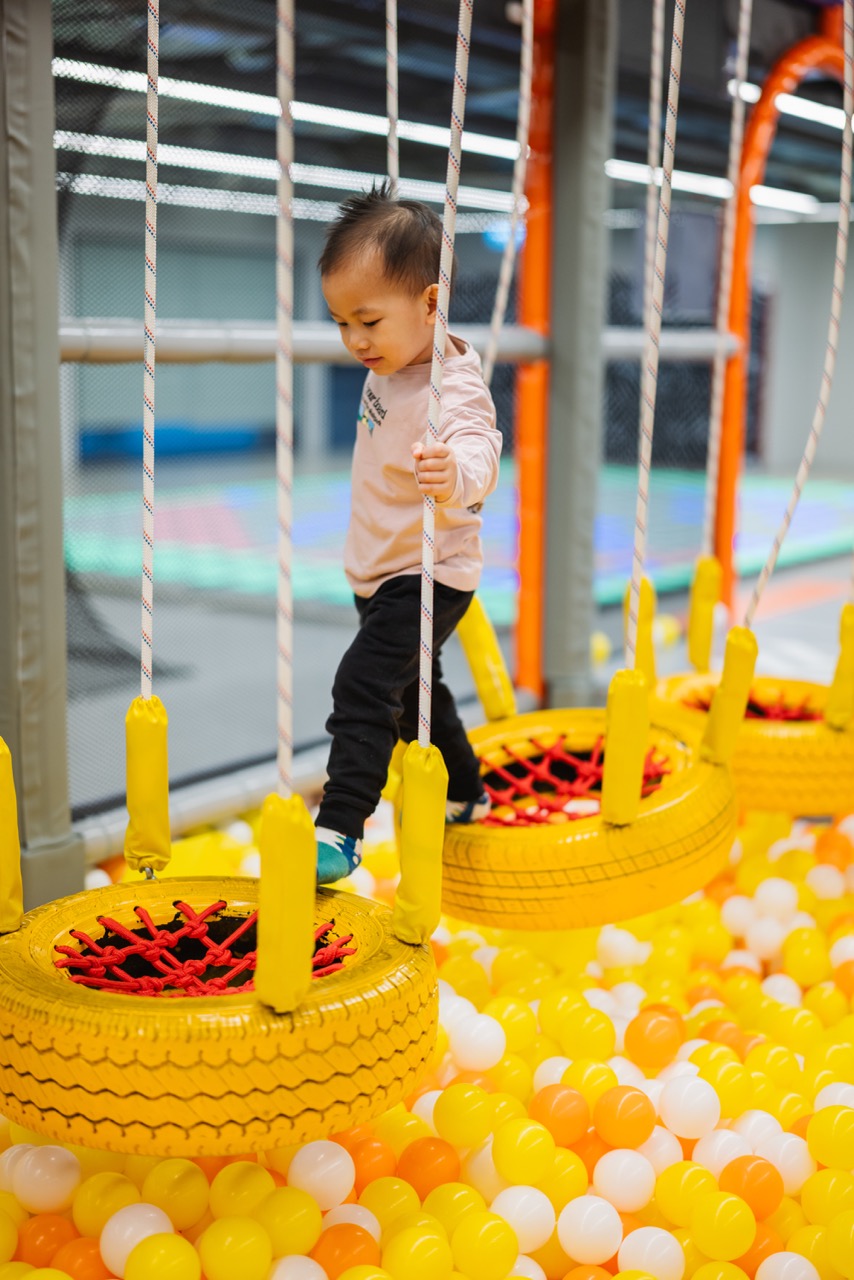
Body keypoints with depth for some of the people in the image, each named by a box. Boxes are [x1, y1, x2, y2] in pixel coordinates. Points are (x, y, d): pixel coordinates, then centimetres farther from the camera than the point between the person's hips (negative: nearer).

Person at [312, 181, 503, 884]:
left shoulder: (454, 385, -28)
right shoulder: (388, 368, -1)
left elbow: (478, 451, -48)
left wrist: (455, 474, -69)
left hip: (428, 578, -10)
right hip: (383, 574, 10)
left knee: (363, 687, -18)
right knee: (414, 686, 23)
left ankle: (340, 831, -11)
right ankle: (464, 794, 43)